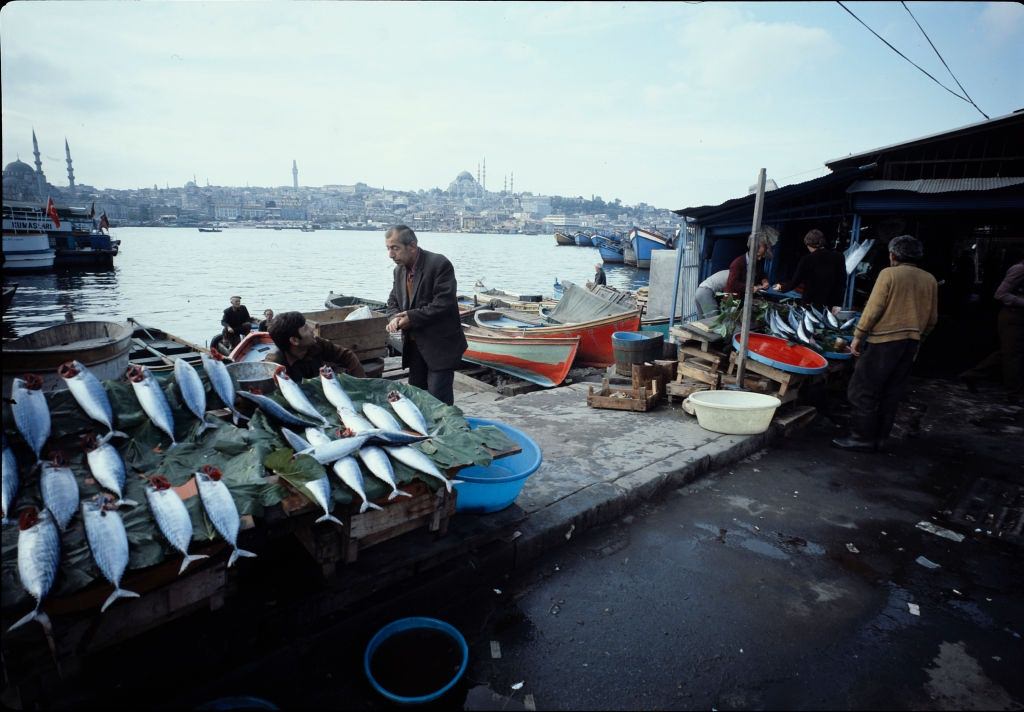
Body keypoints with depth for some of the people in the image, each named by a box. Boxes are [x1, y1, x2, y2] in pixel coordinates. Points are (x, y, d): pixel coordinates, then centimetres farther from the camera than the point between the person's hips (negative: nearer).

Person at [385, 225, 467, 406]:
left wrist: (412, 317, -20)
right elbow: (393, 301, 16)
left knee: (438, 399, -6)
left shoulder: (439, 264, -16)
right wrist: (395, 318, -7)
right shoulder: (400, 269, 9)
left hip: (440, 345, -8)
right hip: (414, 345, 8)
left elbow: (444, 303, -23)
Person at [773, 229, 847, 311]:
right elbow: (842, 283, -1)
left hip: (810, 304, -2)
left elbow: (795, 281, -3)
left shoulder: (807, 259, -9)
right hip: (830, 305, 2)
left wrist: (782, 287, 16)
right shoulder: (838, 257, -1)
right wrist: (838, 304, 3)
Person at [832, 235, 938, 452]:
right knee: (891, 394, 12)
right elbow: (932, 318, 13)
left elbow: (874, 308, -12)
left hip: (884, 340, -6)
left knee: (864, 391, 0)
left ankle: (862, 437, 1)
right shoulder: (929, 280, 9)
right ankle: (878, 437, 18)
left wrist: (858, 336, -7)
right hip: (910, 344, 6)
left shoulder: (889, 274, -7)